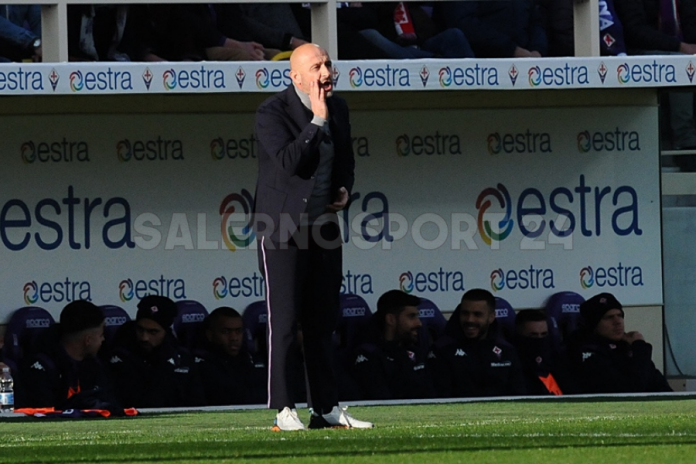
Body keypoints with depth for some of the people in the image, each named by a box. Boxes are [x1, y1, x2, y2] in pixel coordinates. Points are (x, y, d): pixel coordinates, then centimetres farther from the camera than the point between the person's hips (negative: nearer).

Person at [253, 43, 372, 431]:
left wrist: (344, 189, 4)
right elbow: (288, 161, -25)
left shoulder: (338, 109, 9)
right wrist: (317, 121, -23)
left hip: (325, 223, 6)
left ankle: (327, 407, 12)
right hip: (283, 228, -6)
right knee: (285, 321, -8)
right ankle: (284, 410, -6)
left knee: (324, 321, 8)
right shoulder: (272, 113, -12)